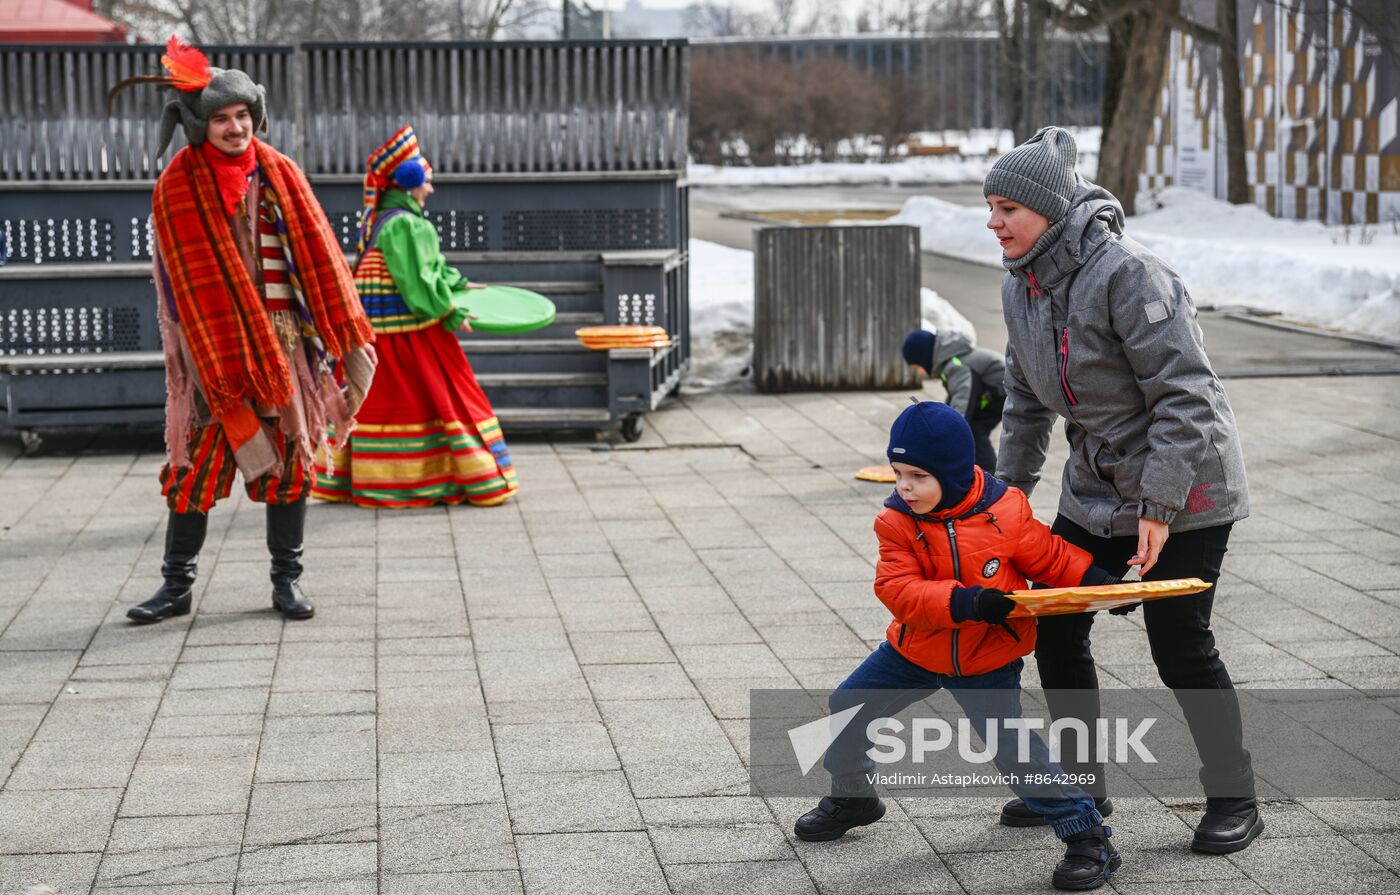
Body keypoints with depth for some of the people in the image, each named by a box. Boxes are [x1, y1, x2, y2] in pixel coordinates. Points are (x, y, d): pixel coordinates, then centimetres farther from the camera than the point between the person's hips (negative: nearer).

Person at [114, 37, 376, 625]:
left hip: (285, 343, 2)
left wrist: (345, 329, 1)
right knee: (197, 463, -1)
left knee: (290, 458, 6)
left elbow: (317, 254, 4)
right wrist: (210, 352, -10)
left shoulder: (279, 173, 3)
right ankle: (176, 586, 9)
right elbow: (182, 282, -5)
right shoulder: (177, 189, -4)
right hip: (213, 345, -2)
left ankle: (287, 580, 17)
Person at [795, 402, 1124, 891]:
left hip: (988, 660, -3)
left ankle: (1088, 837, -3)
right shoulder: (897, 521, -14)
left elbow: (1048, 557, -1)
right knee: (846, 708, 8)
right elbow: (897, 589, -26)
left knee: (1011, 744, -13)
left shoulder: (1004, 512, -16)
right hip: (915, 649, 4)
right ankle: (851, 797, 35)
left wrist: (1097, 581, -15)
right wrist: (963, 602, -39)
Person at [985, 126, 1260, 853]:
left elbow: (1186, 395, -25)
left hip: (1185, 492, -8)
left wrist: (1159, 505, -26)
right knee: (1055, 629, 6)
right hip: (1094, 493, 8)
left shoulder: (1127, 275, -25)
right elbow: (1027, 398, 15)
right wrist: (1010, 486, 13)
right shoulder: (1020, 287, 1)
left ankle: (1234, 799, 14)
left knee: (1179, 644, -4)